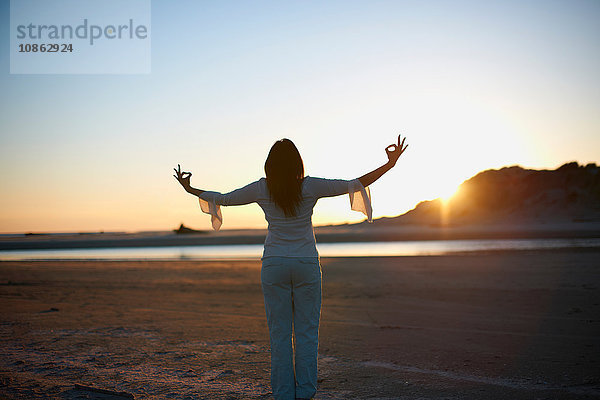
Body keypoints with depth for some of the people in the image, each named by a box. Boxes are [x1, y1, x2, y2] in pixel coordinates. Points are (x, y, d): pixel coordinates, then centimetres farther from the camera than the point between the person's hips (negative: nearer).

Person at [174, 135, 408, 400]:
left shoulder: (261, 189, -2)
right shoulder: (310, 187, -6)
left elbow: (223, 199, 8)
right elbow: (355, 184, -4)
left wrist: (190, 189, 24)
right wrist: (389, 164, 3)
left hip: (274, 266, 1)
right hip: (307, 266, -1)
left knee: (279, 333, 6)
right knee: (306, 332, 6)